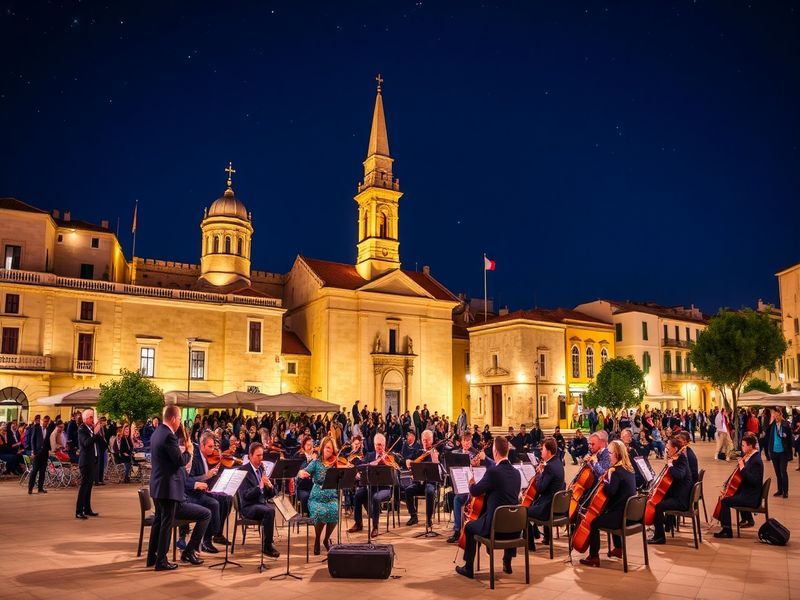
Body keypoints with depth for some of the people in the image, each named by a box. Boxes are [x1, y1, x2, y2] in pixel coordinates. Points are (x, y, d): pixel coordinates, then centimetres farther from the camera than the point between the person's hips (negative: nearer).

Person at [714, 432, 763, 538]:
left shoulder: (756, 461, -22)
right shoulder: (751, 456, 7)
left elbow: (753, 480, -31)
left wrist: (742, 468, -29)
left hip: (752, 498, -11)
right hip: (748, 493, 11)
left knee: (725, 501, -18)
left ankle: (727, 530, -9)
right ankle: (748, 519, 39)